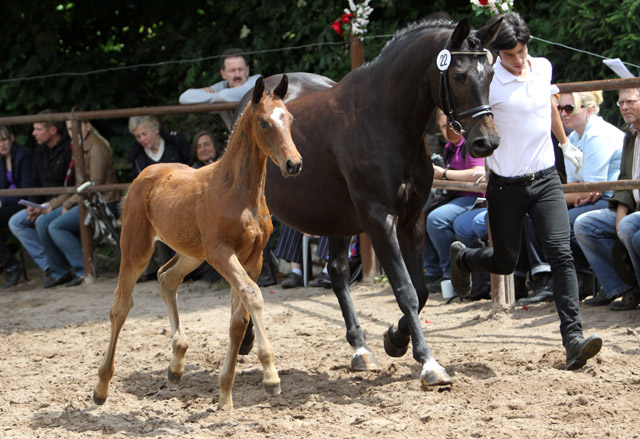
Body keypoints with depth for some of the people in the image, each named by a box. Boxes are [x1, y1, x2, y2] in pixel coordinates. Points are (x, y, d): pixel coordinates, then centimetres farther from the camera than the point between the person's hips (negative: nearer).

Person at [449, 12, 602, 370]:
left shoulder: (543, 68, 5)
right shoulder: (489, 83, -13)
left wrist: (565, 142, 38)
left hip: (546, 179, 3)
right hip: (506, 186, -3)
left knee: (561, 254, -13)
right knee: (504, 263, 10)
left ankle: (574, 339, -17)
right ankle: (462, 257, 45)